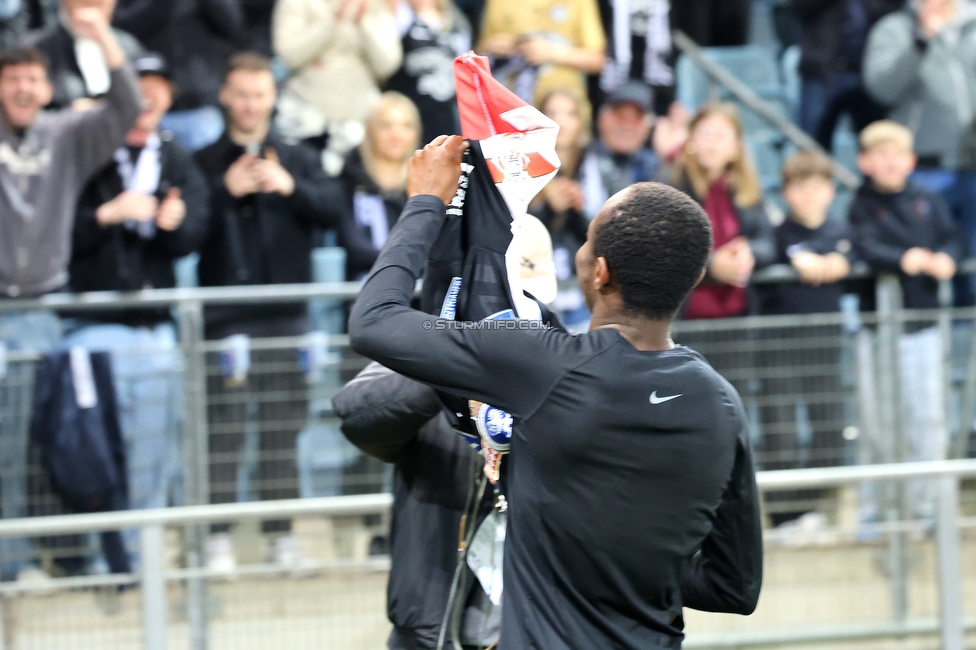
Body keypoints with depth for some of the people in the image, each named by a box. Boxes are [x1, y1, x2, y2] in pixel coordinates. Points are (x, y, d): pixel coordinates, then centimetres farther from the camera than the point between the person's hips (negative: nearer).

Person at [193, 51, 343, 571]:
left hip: (286, 312, 2)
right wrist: (227, 190, -17)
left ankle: (281, 533, 9)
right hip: (226, 317, -2)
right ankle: (218, 537, -7)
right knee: (224, 426, -7)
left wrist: (290, 186, -19)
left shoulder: (298, 159, 14)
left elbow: (331, 209, -3)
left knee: (284, 425, 4)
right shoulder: (204, 164, 8)